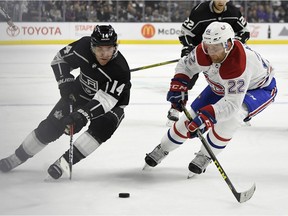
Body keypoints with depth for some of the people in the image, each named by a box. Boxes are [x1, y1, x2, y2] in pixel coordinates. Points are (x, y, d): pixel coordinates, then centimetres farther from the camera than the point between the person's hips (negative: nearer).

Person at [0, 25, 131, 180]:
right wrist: (65, 82, -20)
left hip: (111, 103, -3)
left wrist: (82, 115, -53)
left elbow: (104, 101, -41)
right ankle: (18, 156, 15)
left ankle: (64, 162, -26)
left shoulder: (120, 70, -36)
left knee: (103, 128, -31)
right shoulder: (83, 46, -24)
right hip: (81, 93, 3)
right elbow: (60, 59, -6)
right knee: (52, 125, -2)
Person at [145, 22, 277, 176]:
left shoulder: (239, 64, -45)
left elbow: (232, 102, -47)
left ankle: (205, 157, -13)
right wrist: (178, 86, -22)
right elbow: (185, 65, -5)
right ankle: (162, 149, 26)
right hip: (221, 87, 6)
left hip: (259, 88, -6)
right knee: (192, 115, 1)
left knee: (232, 115, -34)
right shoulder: (203, 52, -26)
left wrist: (207, 115, -57)